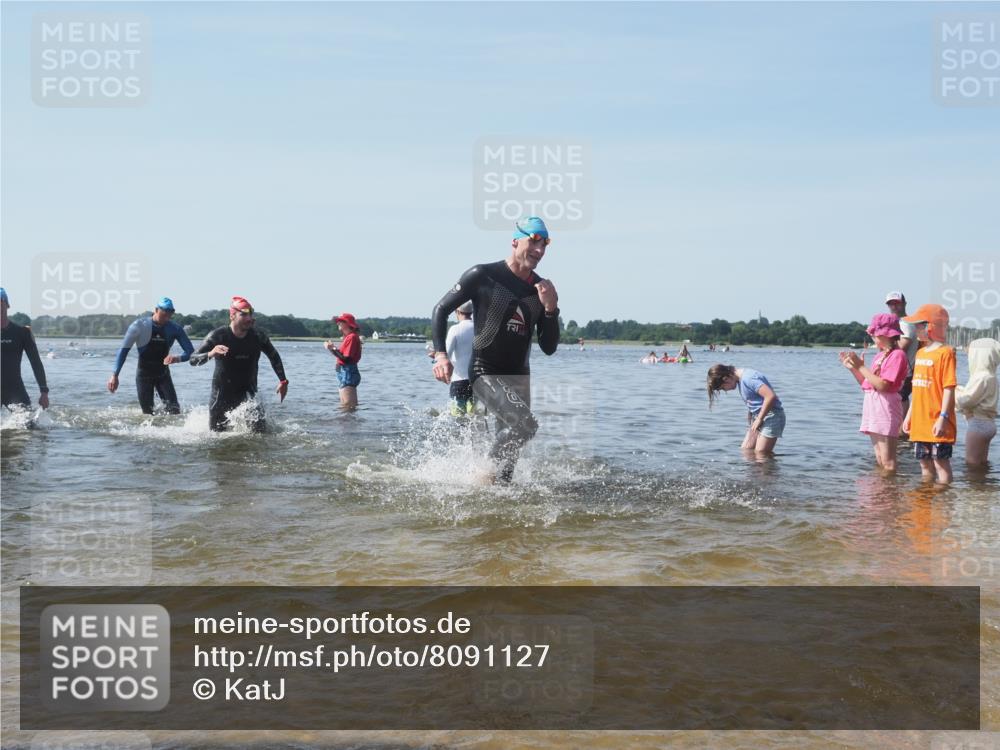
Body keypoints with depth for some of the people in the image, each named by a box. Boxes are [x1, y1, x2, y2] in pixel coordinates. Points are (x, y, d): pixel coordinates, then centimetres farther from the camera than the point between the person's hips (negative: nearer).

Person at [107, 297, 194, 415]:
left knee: (174, 409, -13)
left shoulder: (175, 329, -10)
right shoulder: (140, 325, -14)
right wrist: (115, 375, -13)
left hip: (163, 374, 2)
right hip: (144, 374, -2)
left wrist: (178, 359, -32)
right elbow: (124, 349, -8)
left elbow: (191, 352, -10)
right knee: (147, 412, -5)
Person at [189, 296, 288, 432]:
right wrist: (210, 354, -43)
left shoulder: (258, 337, -10)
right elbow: (193, 360, -23)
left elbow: (274, 356, 9)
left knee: (259, 425, -22)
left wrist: (283, 381, 6)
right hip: (222, 393, -1)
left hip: (247, 391, 1)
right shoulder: (218, 336, -17)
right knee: (216, 432, 11)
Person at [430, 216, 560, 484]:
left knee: (511, 437, 9)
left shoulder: (542, 289, 5)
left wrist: (551, 309, -11)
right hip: (485, 374, -6)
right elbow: (441, 309, -1)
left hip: (519, 377, 6)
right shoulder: (483, 276, -8)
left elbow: (549, 348, 5)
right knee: (526, 424, -22)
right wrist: (440, 354, -14)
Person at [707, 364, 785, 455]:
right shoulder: (740, 378, 9)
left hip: (771, 415, -10)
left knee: (761, 454, -11)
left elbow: (771, 396, -28)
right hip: (758, 416, 10)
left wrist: (759, 419, -19)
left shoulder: (748, 378, -21)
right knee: (745, 451, 7)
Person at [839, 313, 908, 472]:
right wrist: (852, 368, 8)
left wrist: (861, 366, -13)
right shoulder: (879, 355, 17)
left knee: (887, 462, -8)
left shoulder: (897, 354, -8)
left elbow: (882, 385, -18)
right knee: (879, 461, 10)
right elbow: (866, 384, 17)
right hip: (873, 407, 9)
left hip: (886, 409, -9)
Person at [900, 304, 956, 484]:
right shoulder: (920, 353, 14)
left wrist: (943, 417, -19)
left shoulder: (945, 352, -10)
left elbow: (949, 388, -15)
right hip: (920, 423, 8)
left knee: (941, 463, -1)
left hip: (936, 424, -8)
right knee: (925, 464, 14)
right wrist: (909, 415, 17)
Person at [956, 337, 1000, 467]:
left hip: (978, 424, -10)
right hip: (986, 423, 10)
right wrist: (958, 389, 8)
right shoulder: (989, 376, 11)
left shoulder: (981, 377, -20)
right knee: (981, 463, 18)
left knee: (972, 464, -2)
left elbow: (965, 400, -19)